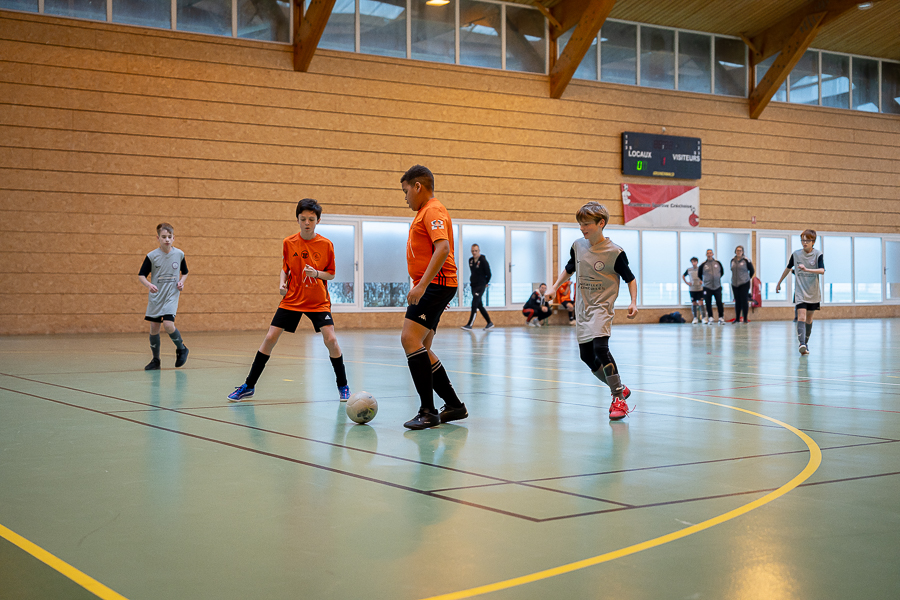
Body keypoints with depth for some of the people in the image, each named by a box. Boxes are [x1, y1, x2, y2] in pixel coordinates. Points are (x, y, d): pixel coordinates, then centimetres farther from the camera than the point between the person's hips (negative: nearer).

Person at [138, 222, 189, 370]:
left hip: (172, 296, -1)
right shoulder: (152, 256, -5)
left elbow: (185, 272, 15)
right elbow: (141, 275, -1)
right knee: (154, 328, 3)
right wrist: (148, 285, -20)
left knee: (168, 324, -18)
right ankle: (155, 360, 18)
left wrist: (181, 282, -4)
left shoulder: (179, 254, -1)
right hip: (155, 297, 1)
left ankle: (181, 348, 8)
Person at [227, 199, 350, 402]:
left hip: (318, 302, -1)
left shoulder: (326, 245, -7)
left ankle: (343, 386, 3)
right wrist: (282, 284, -9)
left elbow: (331, 274, 1)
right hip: (292, 299, 2)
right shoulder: (288, 243, -3)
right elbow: (284, 269, 10)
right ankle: (249, 386, 10)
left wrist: (317, 274, -19)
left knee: (330, 339, -17)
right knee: (270, 338, -3)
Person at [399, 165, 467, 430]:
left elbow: (443, 248, -24)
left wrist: (422, 285, -29)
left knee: (410, 338, -19)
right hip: (431, 286, 11)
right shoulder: (424, 212, 23)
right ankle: (454, 405, 17)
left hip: (435, 284, -11)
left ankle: (428, 411, -19)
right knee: (421, 348, 10)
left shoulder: (433, 210, -10)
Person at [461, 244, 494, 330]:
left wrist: (485, 283, 6)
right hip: (473, 285, 8)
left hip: (481, 286, -8)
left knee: (474, 304, -15)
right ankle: (490, 323, 19)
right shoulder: (470, 260, 9)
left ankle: (469, 325, -18)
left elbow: (488, 274, -5)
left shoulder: (483, 260, -11)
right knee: (479, 305, 10)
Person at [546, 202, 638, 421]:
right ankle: (620, 389, 25)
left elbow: (630, 278, -3)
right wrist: (554, 287, 16)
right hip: (582, 308, 7)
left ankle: (619, 399, -16)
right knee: (586, 355, 7)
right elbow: (569, 269, 23)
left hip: (602, 307, -7)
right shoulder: (578, 246, 5)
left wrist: (633, 302, -14)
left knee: (600, 347, -25)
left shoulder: (614, 252, -11)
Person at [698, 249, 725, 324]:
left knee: (719, 302, -3)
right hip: (707, 287, -1)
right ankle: (710, 319, 8)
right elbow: (699, 274, 14)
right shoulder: (703, 265, 0)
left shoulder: (718, 263, 5)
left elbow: (722, 271, 22)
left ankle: (721, 318, 4)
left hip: (717, 287, 1)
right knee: (708, 304, 1)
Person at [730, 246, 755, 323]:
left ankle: (745, 319, 0)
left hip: (744, 284, -4)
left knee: (744, 301, -5)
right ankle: (737, 318, 14)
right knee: (737, 301, 8)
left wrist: (748, 278, 10)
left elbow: (752, 270, 4)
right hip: (734, 284, 4)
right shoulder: (732, 261, 8)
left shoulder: (746, 260, -5)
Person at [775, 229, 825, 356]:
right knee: (801, 317, -17)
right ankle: (802, 344, -29)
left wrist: (807, 269, -34)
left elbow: (822, 270, -21)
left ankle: (806, 343, 26)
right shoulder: (796, 254, 1)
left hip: (813, 293, 0)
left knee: (809, 320, 9)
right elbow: (788, 268, 17)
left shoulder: (818, 255, -5)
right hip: (800, 292, 0)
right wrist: (779, 283, 24)